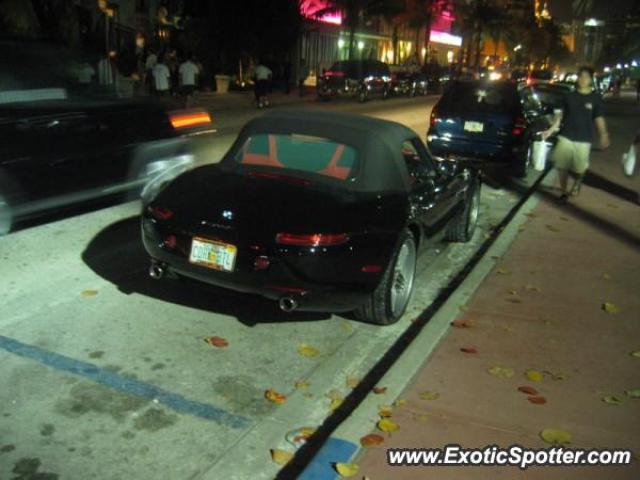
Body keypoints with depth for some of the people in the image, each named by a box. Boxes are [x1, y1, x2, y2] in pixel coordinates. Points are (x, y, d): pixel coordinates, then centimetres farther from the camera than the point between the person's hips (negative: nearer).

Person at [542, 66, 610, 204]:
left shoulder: (596, 98, -1)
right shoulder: (570, 96, 4)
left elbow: (599, 118, -2)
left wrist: (604, 135, -15)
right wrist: (551, 130, 5)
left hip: (584, 139, -1)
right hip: (565, 137, 1)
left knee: (580, 168, 2)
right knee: (562, 166, -2)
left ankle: (577, 183, 35)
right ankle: (563, 192, 15)